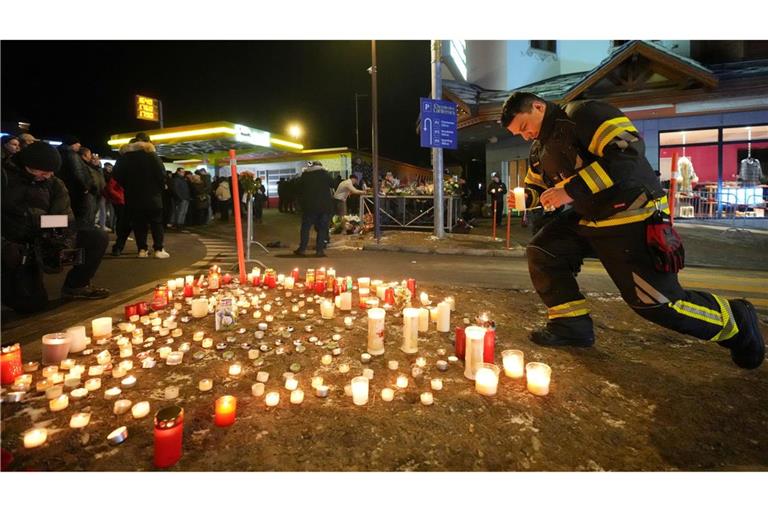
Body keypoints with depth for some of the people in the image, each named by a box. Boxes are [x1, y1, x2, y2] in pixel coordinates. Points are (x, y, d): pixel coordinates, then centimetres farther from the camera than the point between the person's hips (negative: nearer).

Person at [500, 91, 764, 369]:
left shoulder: (584, 114, -16)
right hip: (588, 218, 9)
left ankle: (735, 322, 21)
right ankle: (571, 325, 8)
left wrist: (572, 189, -30)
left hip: (632, 219, -8)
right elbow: (536, 186, 20)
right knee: (541, 252, -1)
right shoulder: (540, 148, 11)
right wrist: (524, 197, -5)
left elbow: (629, 150, -28)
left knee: (658, 302, -8)